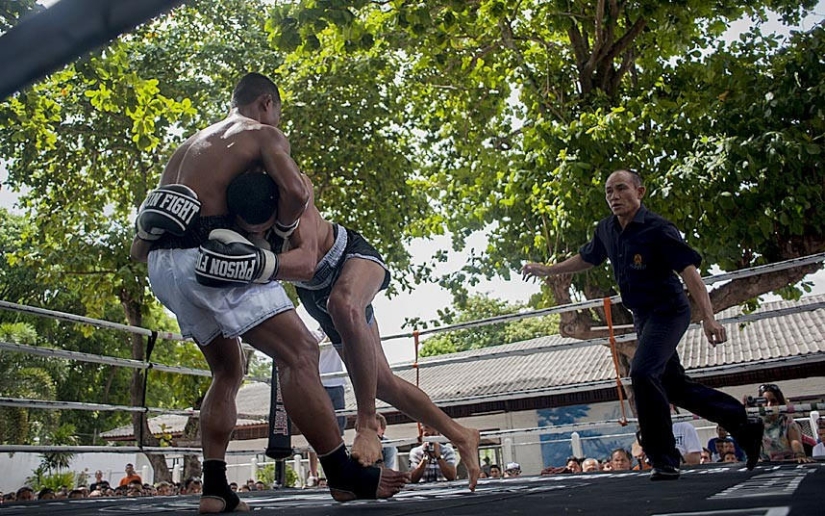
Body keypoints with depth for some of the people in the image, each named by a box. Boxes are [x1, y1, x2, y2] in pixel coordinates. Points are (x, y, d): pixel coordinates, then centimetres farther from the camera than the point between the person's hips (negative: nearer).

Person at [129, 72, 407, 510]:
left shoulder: (192, 142, 30)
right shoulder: (264, 133, 9)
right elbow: (295, 191, -12)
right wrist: (281, 229, 5)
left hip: (163, 263, 9)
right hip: (205, 254, -9)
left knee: (228, 370, 18)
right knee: (299, 351, -10)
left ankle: (214, 489, 12)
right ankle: (345, 476, -11)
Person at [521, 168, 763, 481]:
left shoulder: (657, 229, -17)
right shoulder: (606, 230, 4)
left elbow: (689, 272, -24)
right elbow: (586, 259, 22)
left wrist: (708, 318, -33)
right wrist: (547, 270, 20)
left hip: (668, 311, -8)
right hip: (643, 317, 8)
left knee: (642, 372, -25)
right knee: (674, 386, 13)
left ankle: (664, 461, -14)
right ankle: (744, 426, 30)